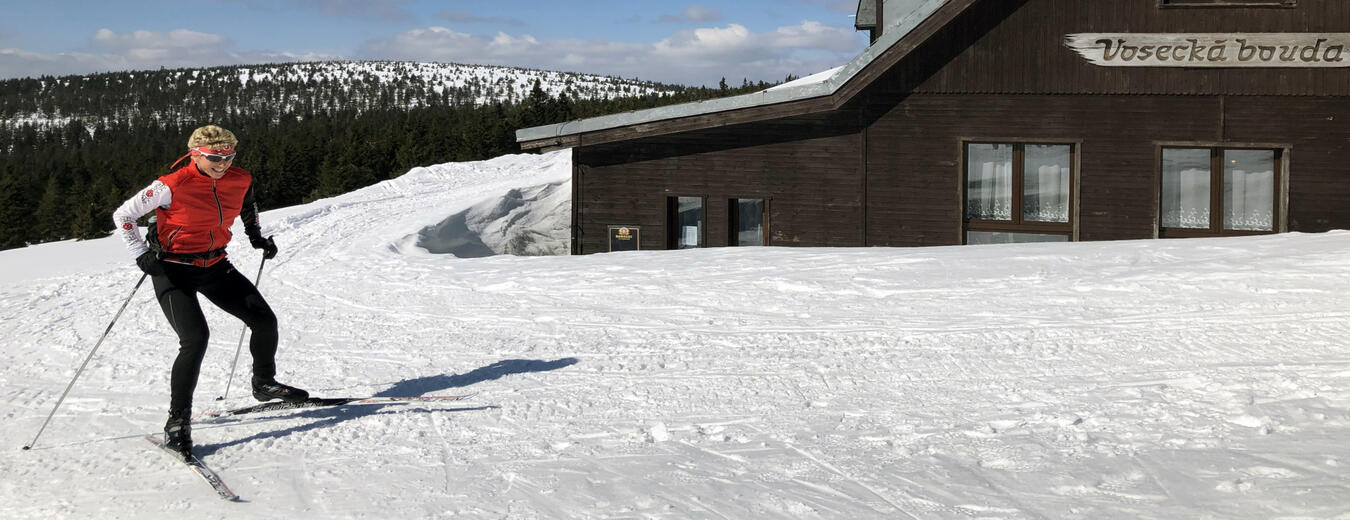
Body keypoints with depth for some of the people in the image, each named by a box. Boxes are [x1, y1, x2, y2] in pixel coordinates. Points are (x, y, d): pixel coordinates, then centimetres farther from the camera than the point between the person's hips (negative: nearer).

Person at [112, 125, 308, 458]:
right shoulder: (172, 187, -20)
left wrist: (256, 236, 14)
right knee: (196, 339, -23)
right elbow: (123, 215, -10)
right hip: (174, 271, -6)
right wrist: (141, 255, -18)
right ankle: (177, 422, -12)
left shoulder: (240, 181, -4)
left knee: (265, 321, 4)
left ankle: (265, 384, 31)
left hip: (215, 267, 6)